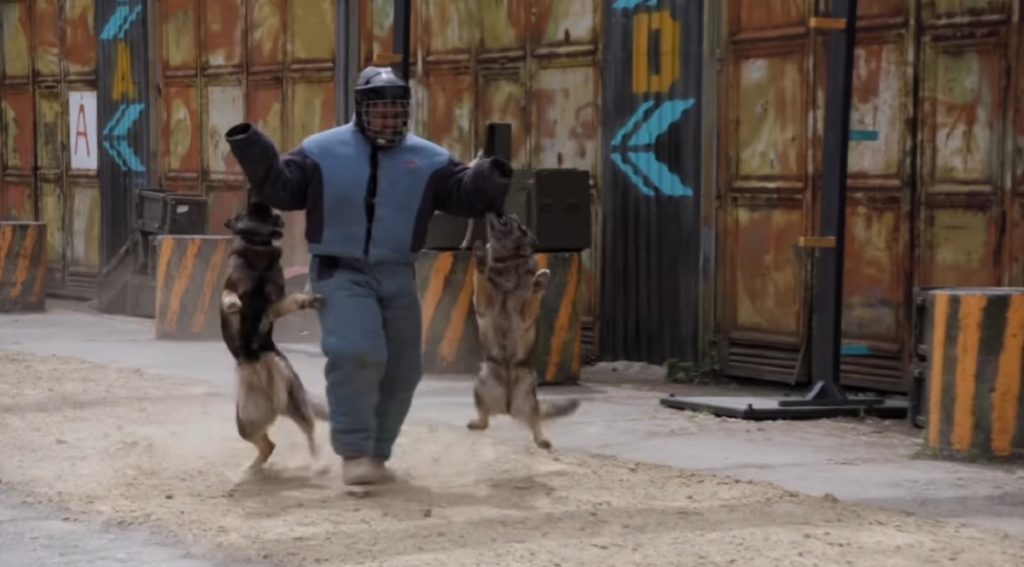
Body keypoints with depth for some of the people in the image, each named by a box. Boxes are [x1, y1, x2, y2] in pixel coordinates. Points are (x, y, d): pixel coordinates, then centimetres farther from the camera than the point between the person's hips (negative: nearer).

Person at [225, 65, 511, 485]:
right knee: (356, 354, -25)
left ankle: (376, 455, 25)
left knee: (400, 371, 9)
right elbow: (282, 188, -3)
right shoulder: (323, 151, -1)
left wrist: (489, 180, -23)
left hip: (397, 276, 4)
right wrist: (252, 149, -15)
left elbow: (463, 194, -2)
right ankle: (354, 453, -17)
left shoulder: (427, 160, 3)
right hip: (341, 272, -4)